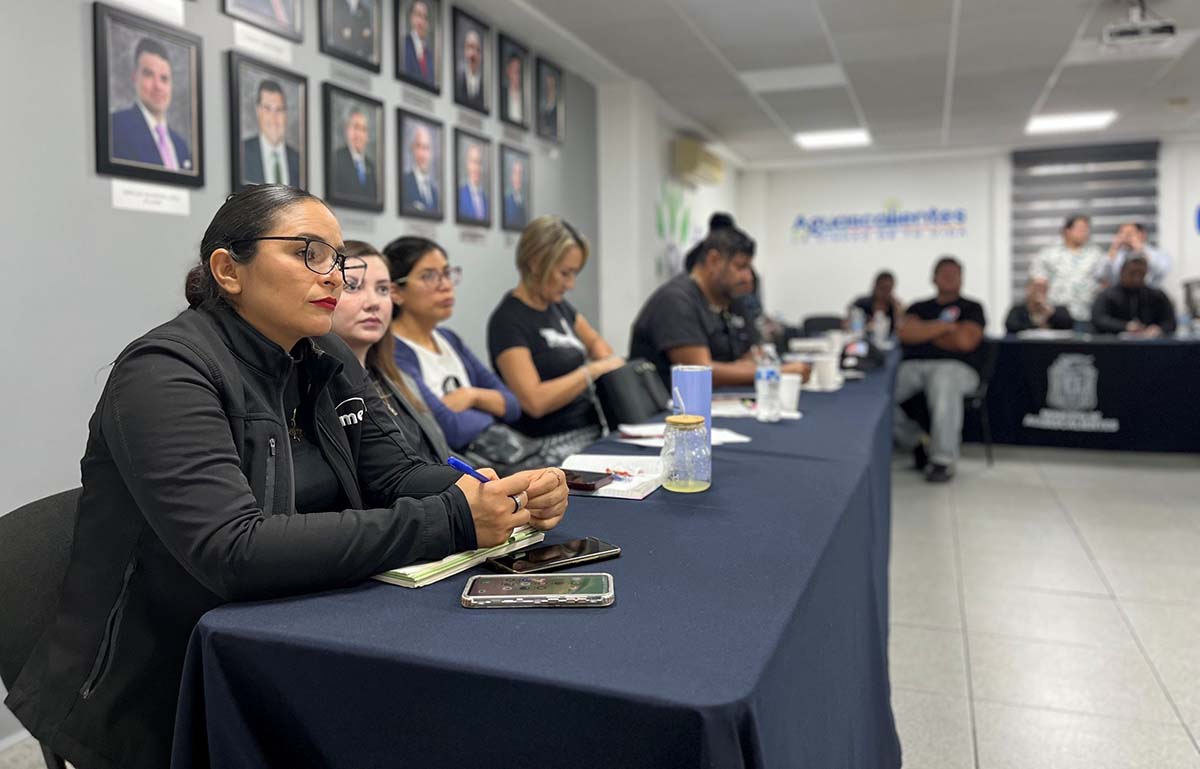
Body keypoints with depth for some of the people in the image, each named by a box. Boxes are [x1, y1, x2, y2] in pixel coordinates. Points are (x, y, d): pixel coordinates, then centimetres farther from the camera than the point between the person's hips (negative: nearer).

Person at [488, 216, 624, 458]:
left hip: (592, 430, 8)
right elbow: (534, 401, -20)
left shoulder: (558, 305, 12)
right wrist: (593, 370, -15)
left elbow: (595, 342, 29)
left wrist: (611, 366, 8)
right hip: (552, 445, -8)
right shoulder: (508, 320, -12)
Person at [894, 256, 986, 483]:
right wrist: (944, 326, 0)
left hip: (954, 366, -3)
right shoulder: (919, 307, 26)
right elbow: (905, 333, 4)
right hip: (913, 365, 4)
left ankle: (943, 460, -29)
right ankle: (915, 441, -2)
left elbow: (965, 341, -1)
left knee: (944, 387, -42)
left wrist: (924, 332, 10)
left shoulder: (972, 308, 18)